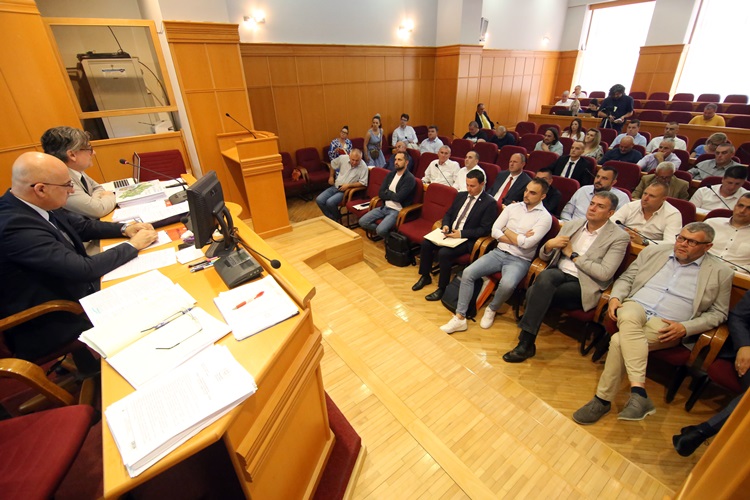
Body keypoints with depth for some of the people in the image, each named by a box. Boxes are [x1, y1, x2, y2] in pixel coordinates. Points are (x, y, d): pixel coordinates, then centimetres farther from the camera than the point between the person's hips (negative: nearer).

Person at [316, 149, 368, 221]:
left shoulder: (363, 167, -16)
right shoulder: (343, 158, -5)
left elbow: (363, 183, -17)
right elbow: (333, 164, 16)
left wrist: (348, 185, -22)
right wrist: (331, 176, 16)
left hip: (347, 190, -5)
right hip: (335, 186, 5)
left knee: (330, 202, -27)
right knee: (319, 200, -11)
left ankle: (337, 218, 3)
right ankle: (332, 219, 1)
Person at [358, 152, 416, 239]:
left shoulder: (409, 178, -13)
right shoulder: (391, 174, 9)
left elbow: (398, 197, -22)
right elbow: (380, 193, 5)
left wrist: (387, 193, -3)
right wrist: (392, 195, -11)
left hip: (397, 211, -7)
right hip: (385, 207, 7)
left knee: (380, 230, -29)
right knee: (362, 222, -5)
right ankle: (385, 232, 11)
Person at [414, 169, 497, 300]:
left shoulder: (490, 203, -9)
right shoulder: (461, 195, 11)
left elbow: (485, 229, -14)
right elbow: (448, 214, 17)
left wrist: (461, 233, -22)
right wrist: (446, 225, -6)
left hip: (467, 239, -7)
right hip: (451, 232, 7)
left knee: (444, 253, -29)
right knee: (426, 243, -12)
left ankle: (442, 288, -9)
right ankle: (425, 276, 8)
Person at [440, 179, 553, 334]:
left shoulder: (545, 217, -5)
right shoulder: (512, 207, 8)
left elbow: (526, 243, -17)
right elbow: (494, 231, 1)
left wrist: (506, 230, -4)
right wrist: (518, 239, -11)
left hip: (520, 260, -4)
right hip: (498, 252, 4)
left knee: (507, 284, -35)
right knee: (468, 273, -18)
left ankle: (492, 309, 0)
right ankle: (460, 318, -11)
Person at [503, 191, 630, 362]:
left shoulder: (619, 237, -1)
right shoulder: (572, 225, 13)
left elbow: (605, 273, -13)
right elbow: (544, 257, 15)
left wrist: (573, 255, -8)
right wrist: (549, 244, -8)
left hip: (584, 285, -4)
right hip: (559, 274, 4)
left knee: (535, 292, -30)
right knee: (546, 276, -34)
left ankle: (526, 344, -17)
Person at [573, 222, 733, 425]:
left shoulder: (720, 272, 10)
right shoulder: (653, 252, 16)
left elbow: (718, 312, 9)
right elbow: (626, 278, 18)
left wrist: (684, 328, -9)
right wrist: (615, 297, -3)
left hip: (666, 326, -1)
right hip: (635, 307, 2)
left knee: (620, 341, -31)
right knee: (629, 317, -38)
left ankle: (603, 400, -21)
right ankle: (639, 392, -38)